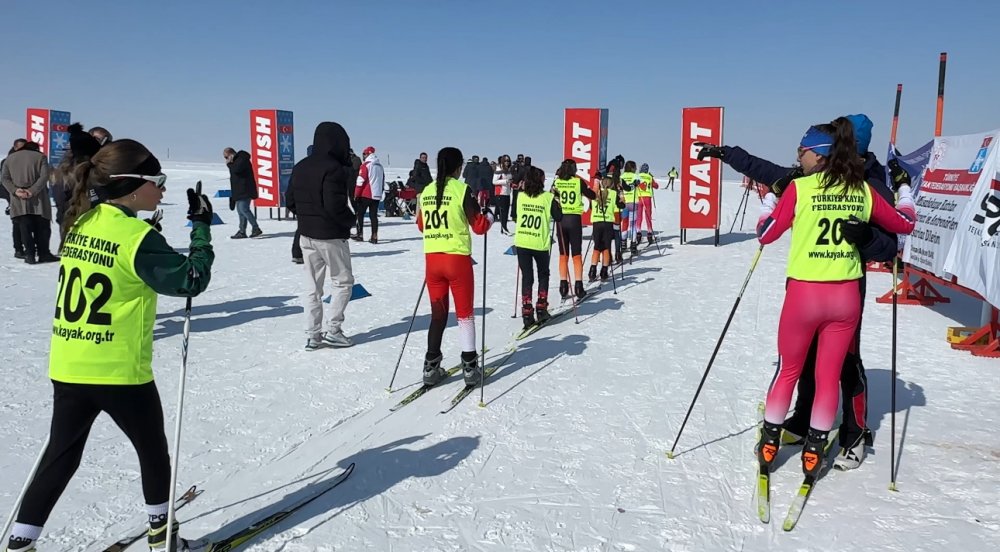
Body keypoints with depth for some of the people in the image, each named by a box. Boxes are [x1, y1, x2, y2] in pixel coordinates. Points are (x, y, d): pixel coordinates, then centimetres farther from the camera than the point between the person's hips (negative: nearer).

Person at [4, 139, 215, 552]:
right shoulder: (138, 238, -17)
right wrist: (202, 229, -7)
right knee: (152, 449, 16)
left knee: (60, 457, 18)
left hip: (66, 367, 6)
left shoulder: (80, 224, 5)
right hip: (120, 372, -6)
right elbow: (191, 281, -13)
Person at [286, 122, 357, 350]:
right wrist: (351, 220, -7)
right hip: (331, 236, -7)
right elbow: (335, 205, -24)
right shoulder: (334, 169, -18)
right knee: (343, 281, 8)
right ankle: (332, 330, 4)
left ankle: (312, 335, 14)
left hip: (306, 234, 7)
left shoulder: (300, 167, 8)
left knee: (312, 286, 12)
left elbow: (290, 200, 11)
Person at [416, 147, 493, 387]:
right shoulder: (462, 189, -9)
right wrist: (489, 215, 12)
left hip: (432, 259, 5)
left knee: (437, 313, 14)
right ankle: (469, 366, 11)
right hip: (458, 259, -4)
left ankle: (431, 367, 15)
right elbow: (479, 226, -7)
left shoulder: (427, 191, 7)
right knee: (464, 313, 7)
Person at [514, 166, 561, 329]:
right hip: (540, 243, -2)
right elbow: (559, 217, -2)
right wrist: (556, 201, 12)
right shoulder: (548, 197, -7)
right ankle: (541, 309, 13)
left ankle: (527, 313, 4)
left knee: (526, 277, 9)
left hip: (521, 242, 2)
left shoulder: (520, 196, 2)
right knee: (543, 275, 19)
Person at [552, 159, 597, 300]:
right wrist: (585, 187, 23)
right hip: (574, 219, -2)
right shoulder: (578, 181, -3)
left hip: (560, 219, 2)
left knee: (563, 255, 9)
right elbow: (593, 196, 6)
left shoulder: (556, 182, 1)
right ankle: (578, 287, 3)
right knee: (577, 255, 5)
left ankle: (563, 287, 8)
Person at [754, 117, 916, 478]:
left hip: (803, 294, -2)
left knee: (788, 371, 14)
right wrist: (905, 191, 32)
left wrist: (769, 199, 14)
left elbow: (765, 234, -3)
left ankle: (769, 443, 23)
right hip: (846, 297, 3)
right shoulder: (863, 190, 2)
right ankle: (814, 452, 20)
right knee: (829, 376, 12)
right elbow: (905, 224, 14)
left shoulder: (799, 188, -9)